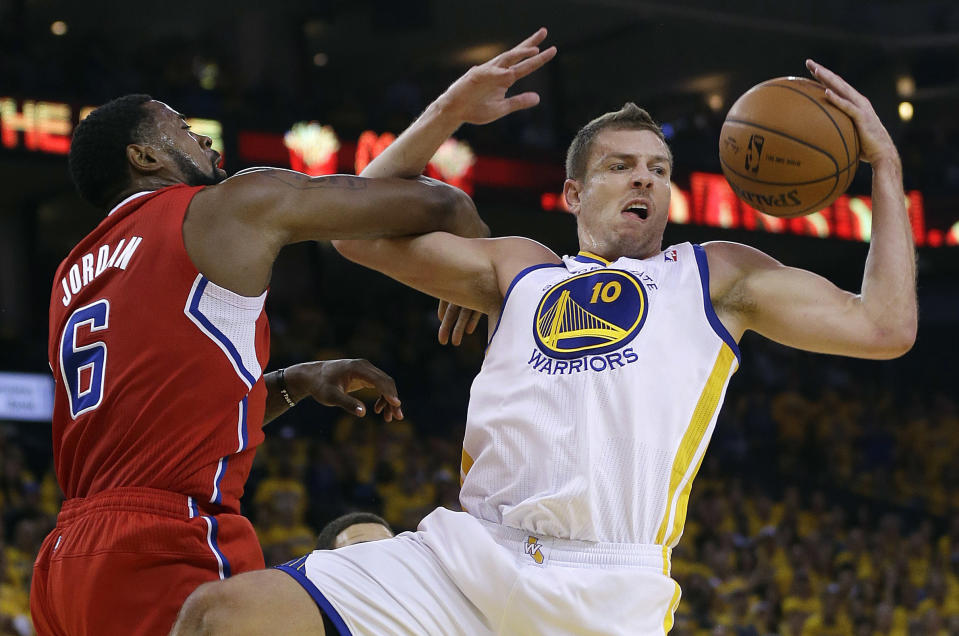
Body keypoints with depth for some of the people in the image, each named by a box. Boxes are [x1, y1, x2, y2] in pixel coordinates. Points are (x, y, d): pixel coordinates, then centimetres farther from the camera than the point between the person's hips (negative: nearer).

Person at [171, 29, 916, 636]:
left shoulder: (716, 275, 20)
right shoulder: (519, 269, 27)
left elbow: (884, 327, 12)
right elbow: (360, 230, 23)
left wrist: (886, 164, 12)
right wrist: (449, 111, 18)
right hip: (468, 558, 2)